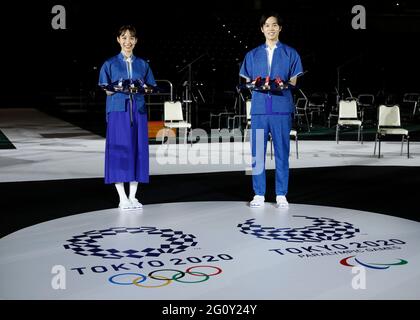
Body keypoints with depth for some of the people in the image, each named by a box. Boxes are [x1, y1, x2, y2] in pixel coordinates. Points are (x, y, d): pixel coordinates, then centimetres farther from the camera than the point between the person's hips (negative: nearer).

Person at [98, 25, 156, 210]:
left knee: (137, 151, 1)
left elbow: (151, 89, 12)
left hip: (138, 111, 3)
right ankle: (122, 198, 1)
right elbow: (106, 91, 3)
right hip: (118, 111, -3)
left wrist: (144, 88, -10)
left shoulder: (142, 64, 13)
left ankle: (133, 197, 9)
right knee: (119, 152, -5)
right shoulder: (110, 64, 5)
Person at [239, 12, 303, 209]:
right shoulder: (252, 55, 15)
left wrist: (284, 84, -15)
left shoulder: (290, 53, 10)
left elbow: (294, 81, 7)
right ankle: (259, 194, 8)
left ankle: (281, 195, 7)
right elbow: (247, 81, 13)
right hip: (259, 108, 1)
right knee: (257, 152, 0)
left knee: (282, 152, 0)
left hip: (282, 108, -1)